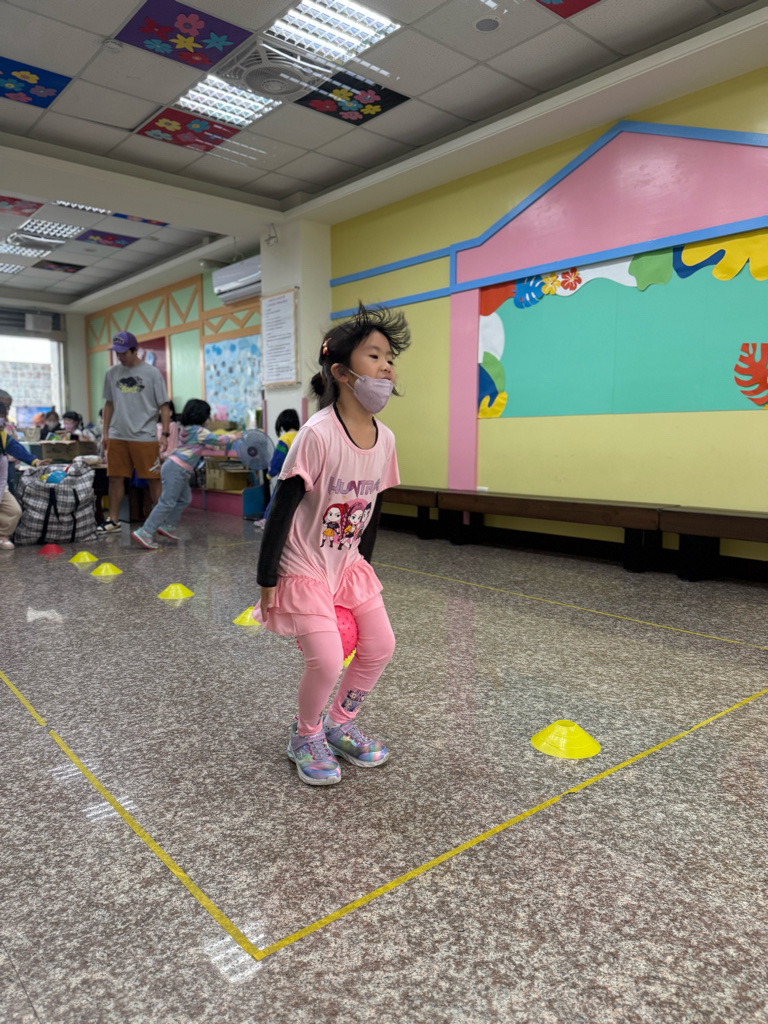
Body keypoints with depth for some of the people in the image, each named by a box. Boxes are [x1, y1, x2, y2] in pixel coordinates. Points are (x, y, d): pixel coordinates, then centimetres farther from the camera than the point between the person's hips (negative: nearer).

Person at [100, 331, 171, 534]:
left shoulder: (152, 373, -3)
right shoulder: (112, 373, 10)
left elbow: (164, 407, -3)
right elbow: (109, 405, 17)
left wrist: (165, 434, -9)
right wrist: (105, 432, 13)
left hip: (144, 436, -4)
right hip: (117, 436, 4)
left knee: (153, 479, 0)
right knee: (115, 478, 7)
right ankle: (113, 520, 17)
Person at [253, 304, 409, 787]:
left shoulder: (385, 438, -4)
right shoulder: (317, 434, -24)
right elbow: (282, 509, -20)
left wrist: (363, 566, 15)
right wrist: (266, 581, -15)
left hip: (348, 563, 7)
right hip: (303, 566, -7)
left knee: (381, 646, 6)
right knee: (327, 660, -12)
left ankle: (340, 725, 31)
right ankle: (306, 736, 20)